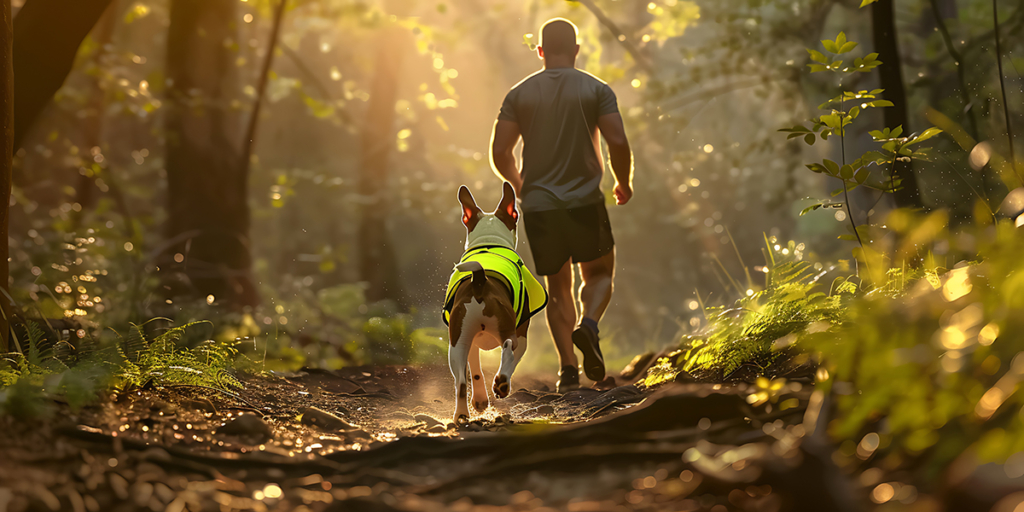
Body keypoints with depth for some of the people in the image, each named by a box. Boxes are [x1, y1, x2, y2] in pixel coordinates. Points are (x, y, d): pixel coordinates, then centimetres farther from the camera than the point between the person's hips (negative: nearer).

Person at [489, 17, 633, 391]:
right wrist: (624, 183, 9)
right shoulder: (596, 89, 0)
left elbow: (499, 153, 2)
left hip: (538, 206, 2)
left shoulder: (519, 94, 5)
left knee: (558, 287, 13)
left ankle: (568, 367, 2)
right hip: (585, 201, -2)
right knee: (599, 273, 16)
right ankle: (588, 325, -14)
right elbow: (618, 143, -9)